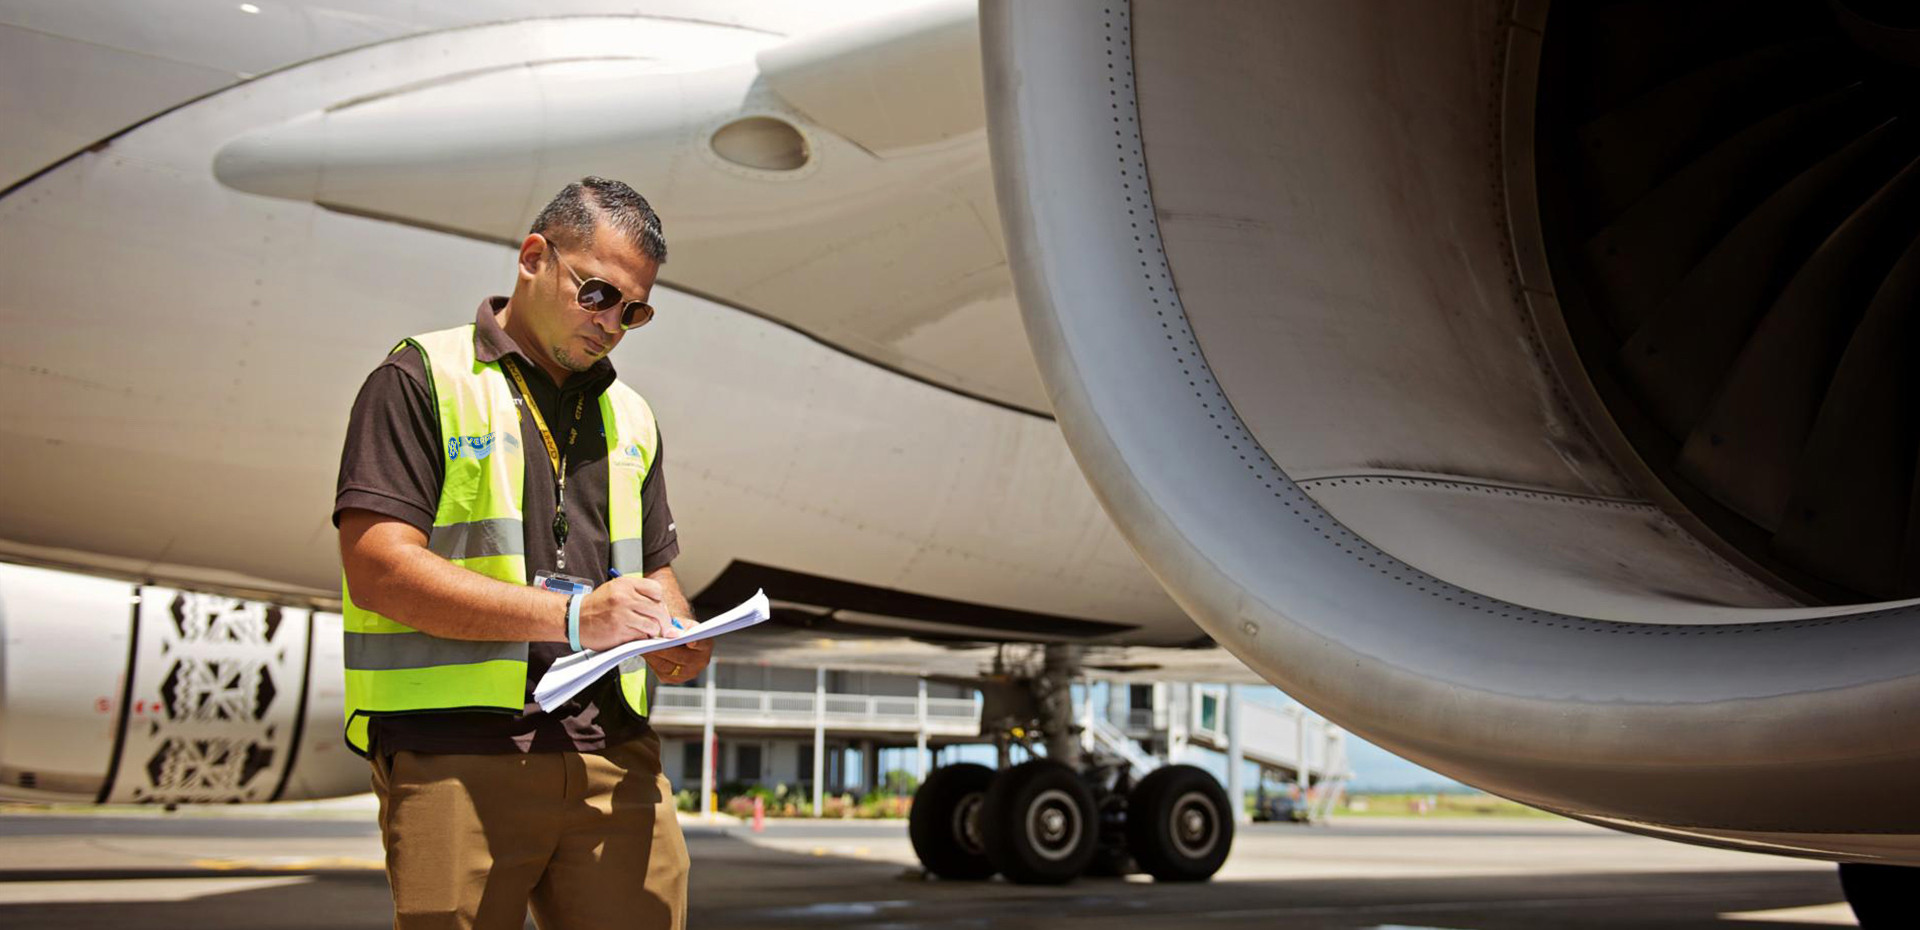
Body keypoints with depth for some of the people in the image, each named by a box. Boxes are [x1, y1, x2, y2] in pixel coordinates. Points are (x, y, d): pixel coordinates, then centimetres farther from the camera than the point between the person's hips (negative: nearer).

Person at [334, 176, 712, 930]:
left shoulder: (629, 415, 21)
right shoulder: (422, 380, 1)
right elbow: (377, 569, -11)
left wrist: (676, 637, 1)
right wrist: (571, 617, -17)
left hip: (612, 754, 5)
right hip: (456, 752, -5)